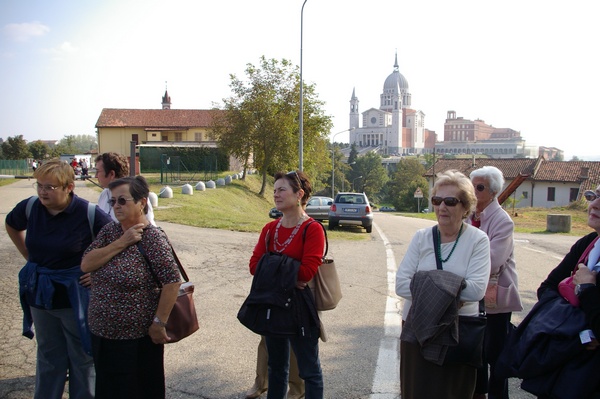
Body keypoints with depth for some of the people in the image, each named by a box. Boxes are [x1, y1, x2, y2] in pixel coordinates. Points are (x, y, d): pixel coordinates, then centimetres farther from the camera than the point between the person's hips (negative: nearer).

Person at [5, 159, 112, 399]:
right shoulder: (30, 207, -5)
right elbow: (11, 226, 19)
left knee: (82, 358, 10)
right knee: (48, 357, 20)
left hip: (75, 296, -4)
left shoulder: (88, 213, -20)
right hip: (40, 295, 5)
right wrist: (29, 256, 11)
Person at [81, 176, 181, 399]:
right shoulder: (109, 231, 3)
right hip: (102, 334, 6)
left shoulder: (152, 237, -16)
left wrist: (159, 323, -18)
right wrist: (121, 243, -17)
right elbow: (86, 264, -8)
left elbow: (172, 282, -20)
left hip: (138, 339, -6)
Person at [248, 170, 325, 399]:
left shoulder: (312, 229, -15)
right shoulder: (269, 229, 5)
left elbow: (307, 271, -23)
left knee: (309, 369, 8)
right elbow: (255, 264, -2)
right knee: (276, 366, 22)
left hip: (299, 306, -6)